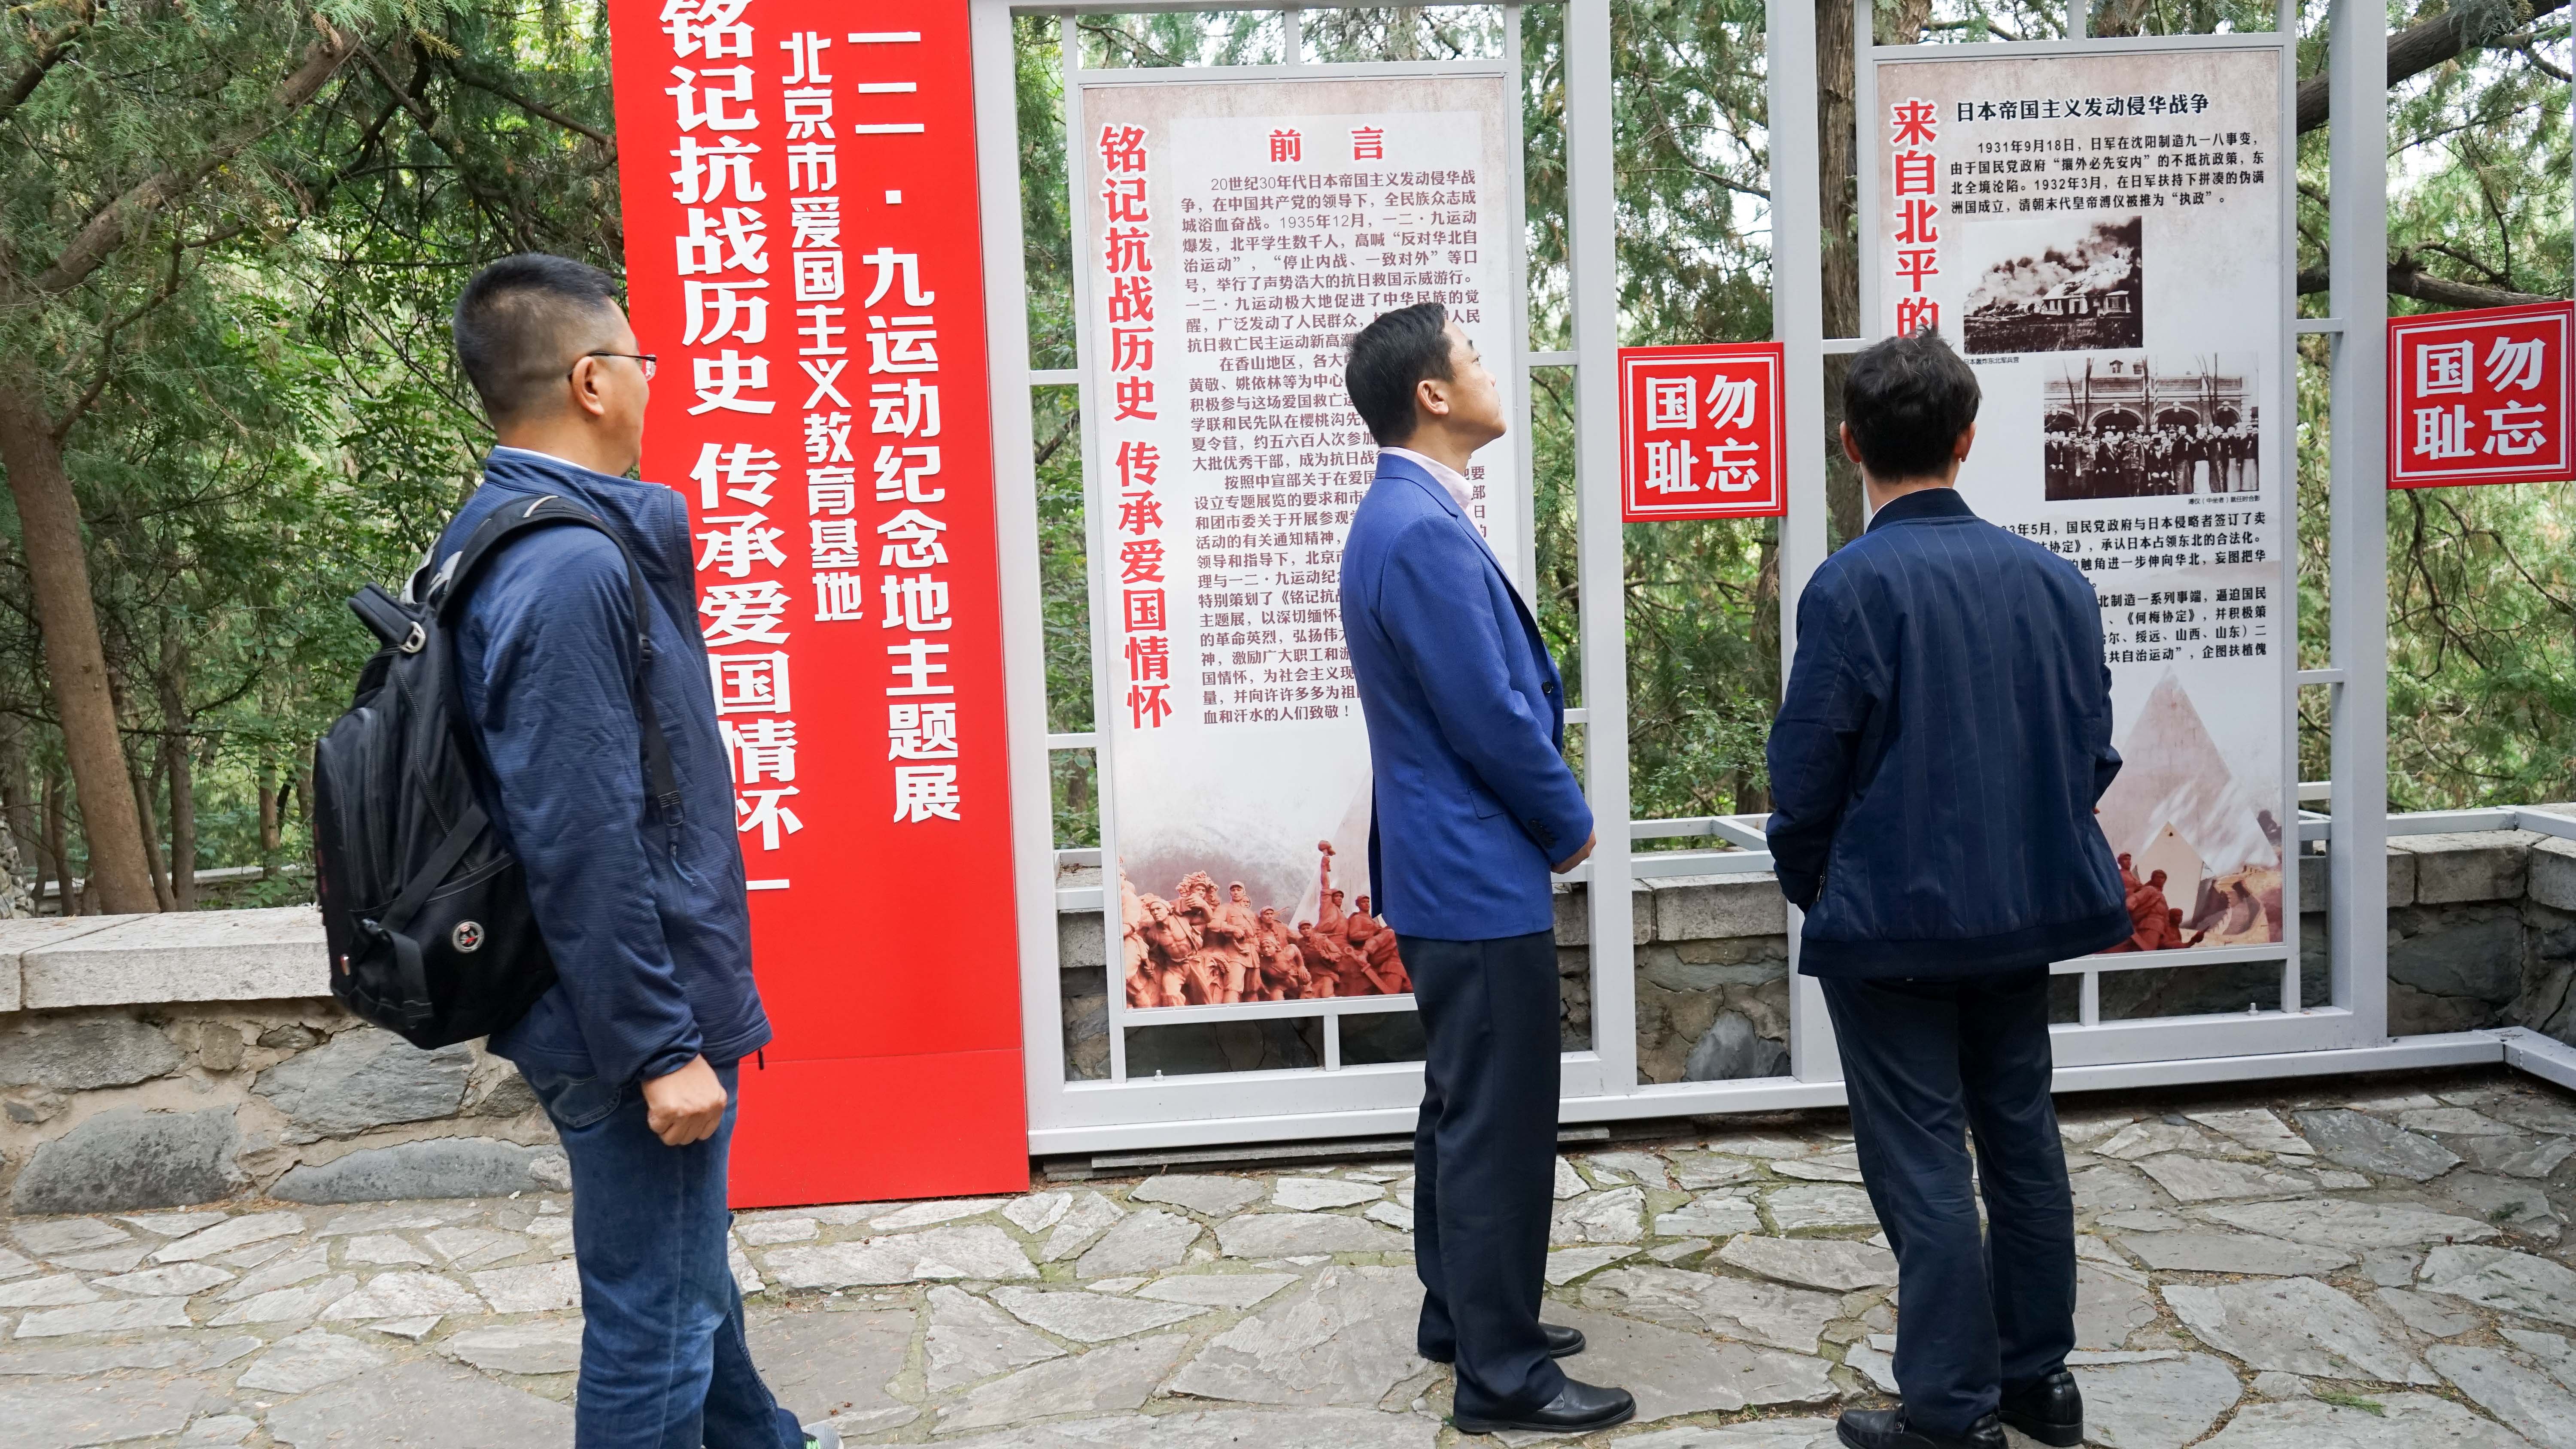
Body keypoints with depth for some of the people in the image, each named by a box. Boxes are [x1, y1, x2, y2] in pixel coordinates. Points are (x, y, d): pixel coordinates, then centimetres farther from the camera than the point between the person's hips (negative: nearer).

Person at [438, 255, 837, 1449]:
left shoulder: (503, 538, 8)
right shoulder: (570, 570, -25)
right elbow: (583, 847, -27)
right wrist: (658, 1048, -23)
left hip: (654, 1000, 11)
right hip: (633, 1021, -11)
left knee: (692, 1252, 29)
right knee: (654, 1319, 5)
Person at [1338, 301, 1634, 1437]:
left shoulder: (1403, 516, 11)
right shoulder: (1426, 533, -22)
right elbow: (1491, 717, -21)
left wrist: (1547, 810, 10)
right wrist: (1569, 825, -6)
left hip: (1446, 868, 11)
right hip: (1480, 875, -11)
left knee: (1464, 1108, 20)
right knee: (1499, 1122, -1)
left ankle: (1463, 1313, 34)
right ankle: (1502, 1374, 11)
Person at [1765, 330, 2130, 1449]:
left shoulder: (1855, 584, -16)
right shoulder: (2053, 578, 1)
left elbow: (1807, 769, -14)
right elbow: (2093, 748, 6)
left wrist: (1808, 887, 4)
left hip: (1892, 921, -6)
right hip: (2025, 911, 6)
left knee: (1922, 1164, 3)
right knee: (2021, 1137, 18)